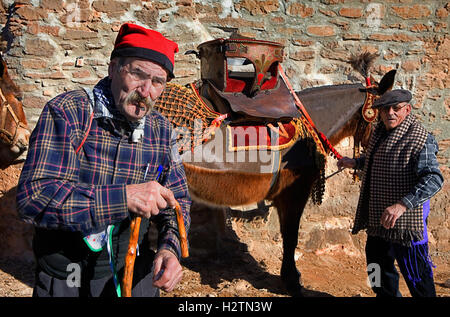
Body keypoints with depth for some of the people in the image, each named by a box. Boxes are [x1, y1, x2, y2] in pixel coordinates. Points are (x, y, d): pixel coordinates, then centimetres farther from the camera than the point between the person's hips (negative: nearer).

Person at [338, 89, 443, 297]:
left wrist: (402, 204, -39)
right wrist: (355, 163, 10)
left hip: (406, 218, -8)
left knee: (415, 274, 3)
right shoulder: (380, 132, 7)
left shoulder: (419, 139, -19)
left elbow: (433, 179, -29)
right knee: (378, 265, 23)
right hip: (377, 217, 8)